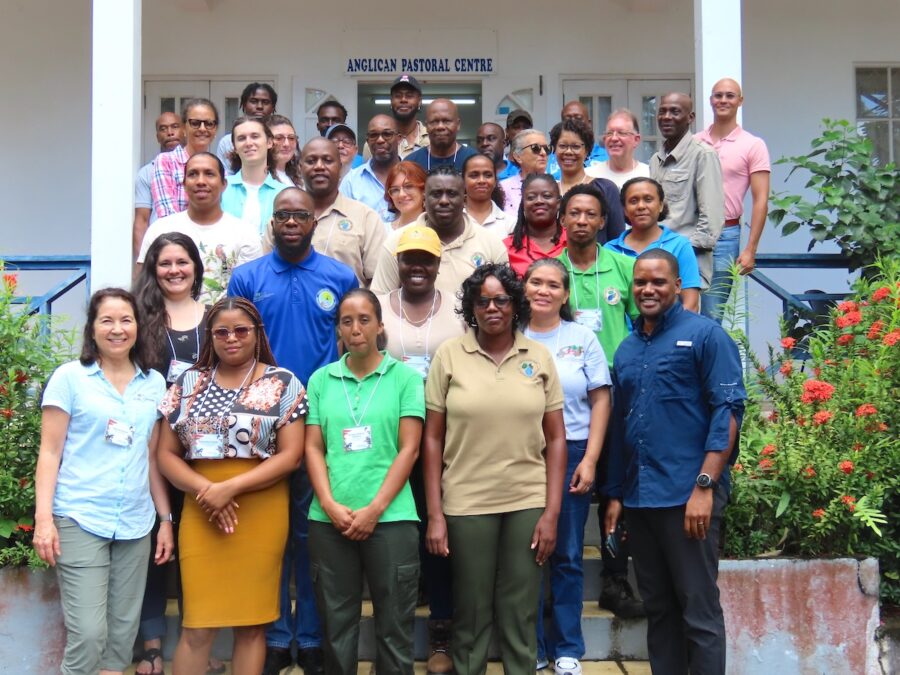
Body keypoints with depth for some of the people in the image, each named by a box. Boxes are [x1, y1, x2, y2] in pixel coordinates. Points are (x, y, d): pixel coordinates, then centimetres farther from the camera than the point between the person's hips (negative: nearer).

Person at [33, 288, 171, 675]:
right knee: (88, 635, -9)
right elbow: (50, 453, -2)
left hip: (136, 524, 4)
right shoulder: (69, 377, -1)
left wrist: (166, 519, 11)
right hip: (80, 520, -4)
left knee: (123, 634, 9)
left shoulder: (154, 384, 10)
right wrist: (43, 518, -11)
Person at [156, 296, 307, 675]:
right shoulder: (188, 384, 10)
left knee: (252, 623, 4)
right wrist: (205, 489, -11)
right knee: (197, 625, 2)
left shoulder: (284, 384, 2)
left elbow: (290, 456, -5)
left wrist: (230, 488, -15)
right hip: (201, 514, 2)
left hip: (261, 514, -1)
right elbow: (166, 454, 8)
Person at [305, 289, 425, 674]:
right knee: (336, 624, 10)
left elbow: (409, 449, -2)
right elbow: (313, 448, 6)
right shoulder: (320, 379, 9)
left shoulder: (406, 377, 2)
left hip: (390, 518, -2)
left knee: (394, 626, 3)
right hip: (328, 520, 2)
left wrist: (375, 509, -9)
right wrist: (330, 505, -7)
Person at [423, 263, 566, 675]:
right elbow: (433, 440, 0)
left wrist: (552, 512, -2)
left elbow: (555, 439, 4)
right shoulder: (449, 355, -1)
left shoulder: (539, 357, 3)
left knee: (521, 616, 9)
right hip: (465, 504, -1)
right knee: (470, 615, 9)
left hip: (528, 503, 1)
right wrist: (434, 515, -4)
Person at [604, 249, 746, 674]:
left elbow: (728, 410, -11)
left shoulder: (705, 335, -3)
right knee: (657, 607, 15)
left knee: (699, 610, -1)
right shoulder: (626, 349, 16)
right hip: (638, 498, 6)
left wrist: (705, 486, -18)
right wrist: (615, 494, 15)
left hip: (687, 496, -6)